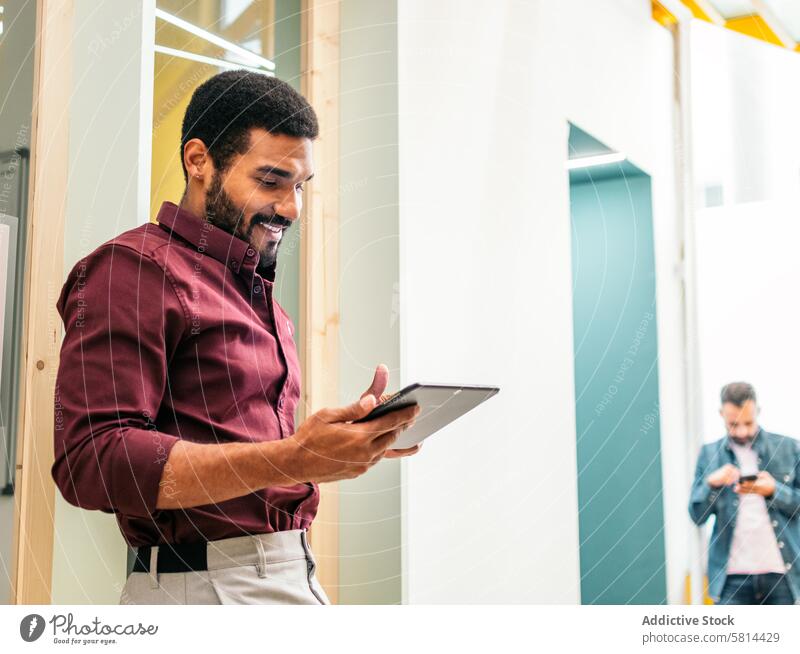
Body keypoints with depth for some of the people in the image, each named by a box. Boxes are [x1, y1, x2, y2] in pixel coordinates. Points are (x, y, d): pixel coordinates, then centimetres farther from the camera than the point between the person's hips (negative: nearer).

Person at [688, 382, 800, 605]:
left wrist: (774, 490, -15)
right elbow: (697, 515, 4)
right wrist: (711, 484, -15)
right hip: (733, 576, 0)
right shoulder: (709, 454, 6)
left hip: (781, 572, 0)